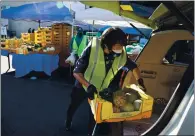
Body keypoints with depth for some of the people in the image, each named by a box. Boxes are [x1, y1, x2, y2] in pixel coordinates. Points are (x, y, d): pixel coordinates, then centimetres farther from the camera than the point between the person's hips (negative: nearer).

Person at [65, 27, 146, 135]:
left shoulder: (121, 55, -22)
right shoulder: (92, 50, -33)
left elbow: (133, 66, -3)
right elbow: (76, 72, -33)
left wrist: (140, 81, -14)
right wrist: (89, 85, -47)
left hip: (100, 90, 1)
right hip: (82, 86, -1)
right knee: (73, 107, 24)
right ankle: (68, 122, 57)